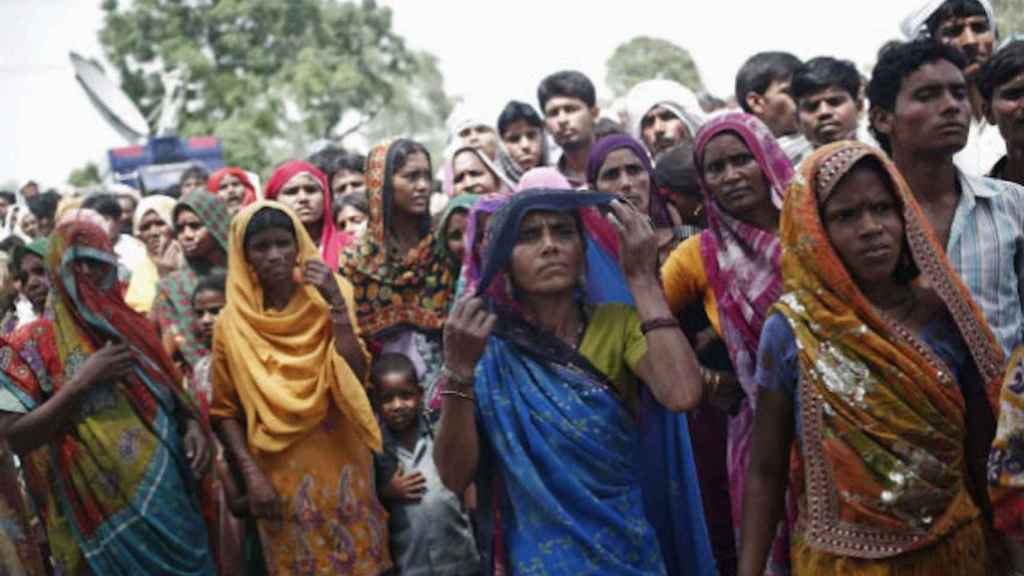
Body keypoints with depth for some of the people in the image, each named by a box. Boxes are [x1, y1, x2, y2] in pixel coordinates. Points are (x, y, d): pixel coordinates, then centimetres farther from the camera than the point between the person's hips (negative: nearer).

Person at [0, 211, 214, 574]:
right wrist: (83, 381, -17)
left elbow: (170, 391, 18)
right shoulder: (30, 344, -5)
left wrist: (192, 424, -4)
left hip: (167, 493, 4)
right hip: (103, 508, -4)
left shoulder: (135, 326, 9)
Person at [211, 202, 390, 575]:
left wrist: (336, 303, -19)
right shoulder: (232, 323, -2)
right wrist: (250, 473, -8)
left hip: (341, 463, 0)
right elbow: (224, 411, 2)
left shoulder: (326, 301, -2)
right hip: (279, 474, 0)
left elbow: (356, 378, -14)